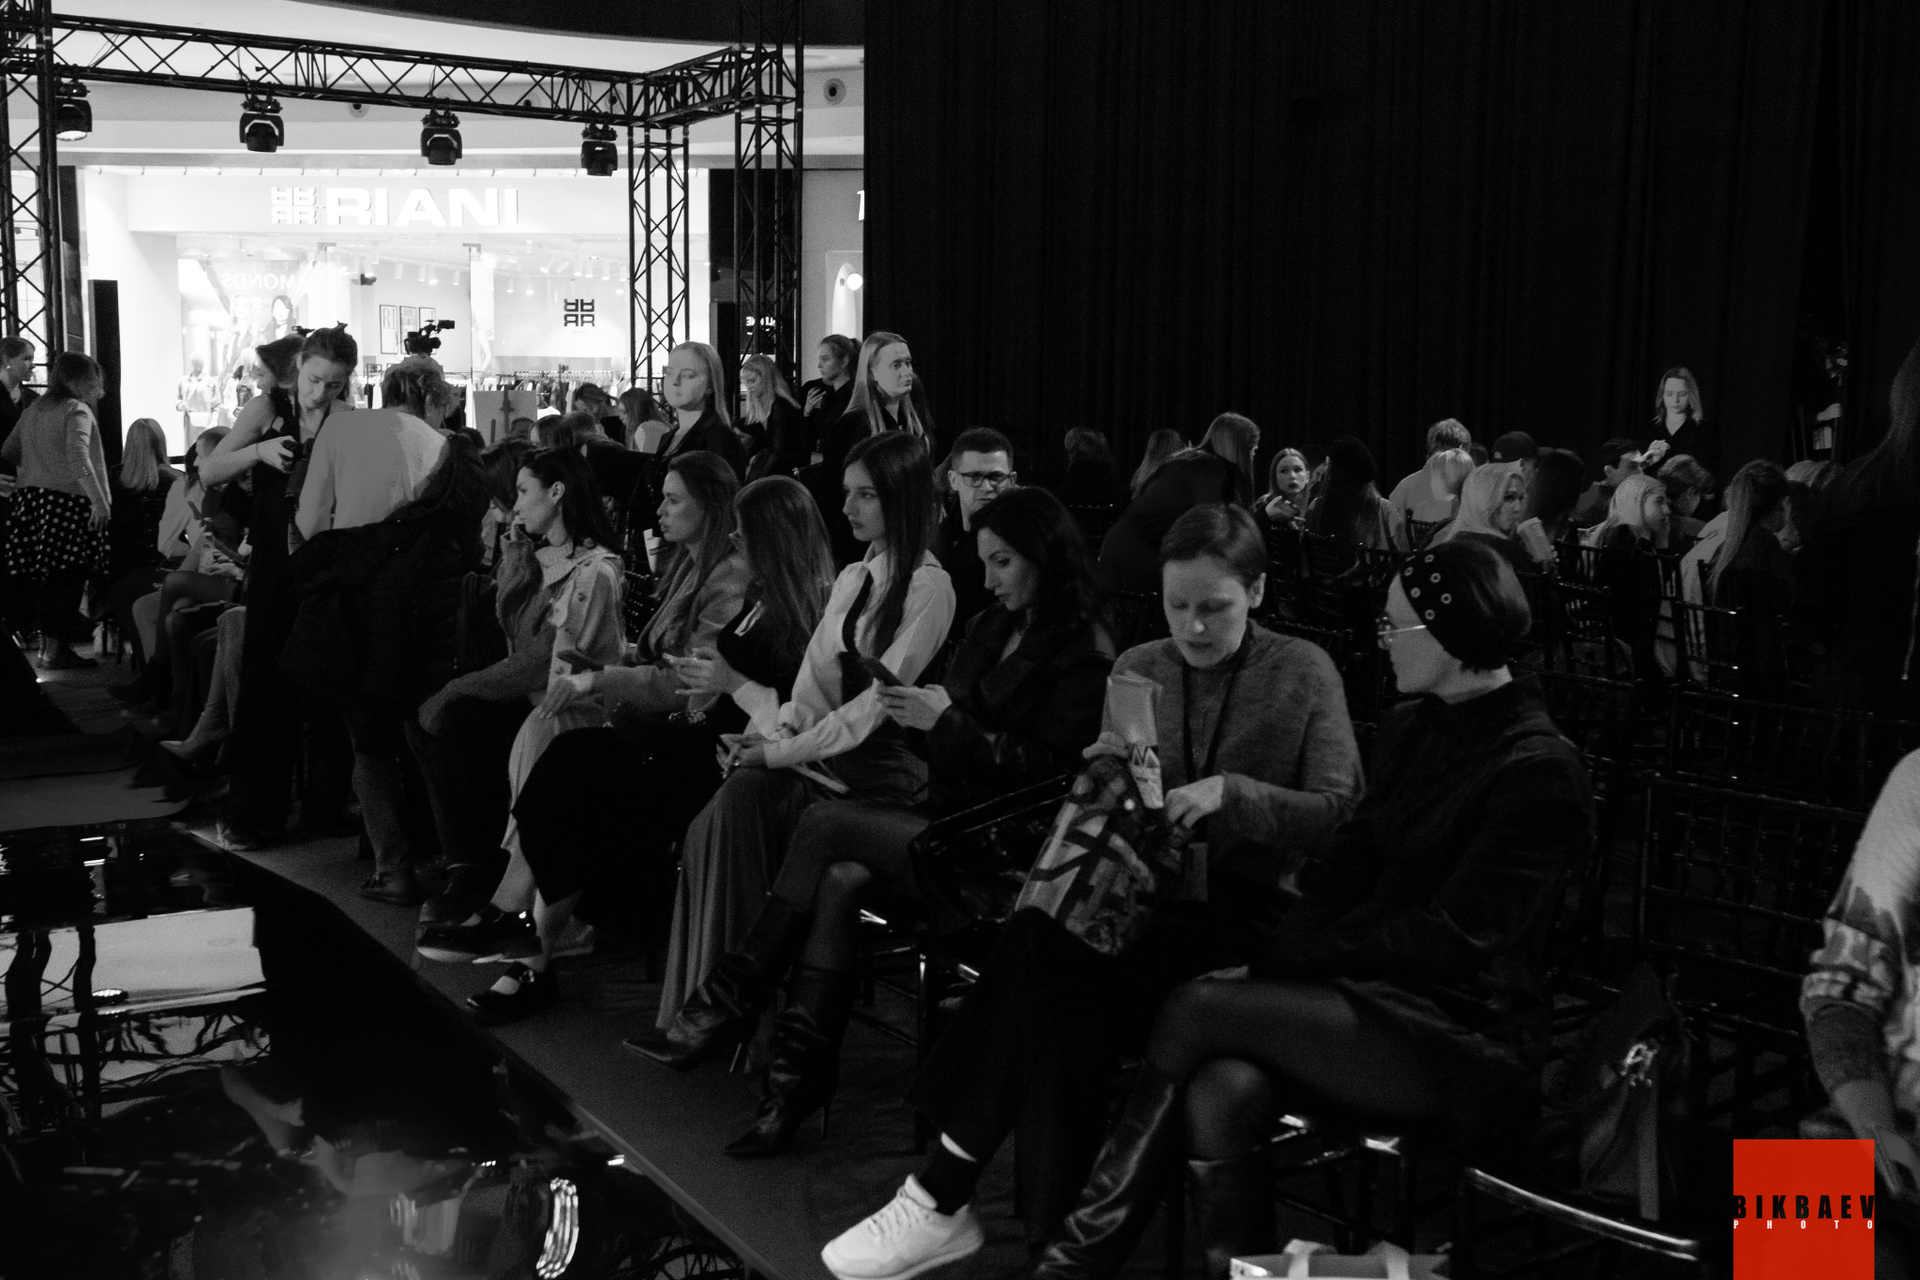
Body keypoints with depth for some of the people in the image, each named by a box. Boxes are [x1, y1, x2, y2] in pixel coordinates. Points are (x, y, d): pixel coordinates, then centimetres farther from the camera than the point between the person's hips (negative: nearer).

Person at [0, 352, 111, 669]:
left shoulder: (33, 409, 16)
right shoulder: (77, 410, -8)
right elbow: (77, 457, -22)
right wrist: (99, 500, -26)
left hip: (31, 498, 8)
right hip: (67, 500, -8)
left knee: (49, 577, 13)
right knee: (69, 578, -3)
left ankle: (47, 644, 18)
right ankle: (56, 649, -2)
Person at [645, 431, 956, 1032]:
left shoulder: (928, 586, -5)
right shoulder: (851, 578, 20)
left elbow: (881, 700, -12)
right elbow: (814, 678, 14)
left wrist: (787, 752, -15)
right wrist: (776, 730, -6)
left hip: (883, 767, -6)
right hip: (824, 751, 6)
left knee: (738, 807, -27)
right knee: (734, 803, -24)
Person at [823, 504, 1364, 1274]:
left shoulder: (1304, 673, 2)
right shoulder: (1136, 669, 13)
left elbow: (1343, 813, -4)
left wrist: (1232, 791, -19)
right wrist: (1103, 772, -9)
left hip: (1247, 907, -4)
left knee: (1043, 960, -30)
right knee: (1054, 988, -32)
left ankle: (943, 1197, -19)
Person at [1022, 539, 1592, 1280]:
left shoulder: (1538, 769, -13)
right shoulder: (1412, 727, 11)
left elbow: (1453, 935, -17)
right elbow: (1347, 870, 10)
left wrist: (1290, 959, -15)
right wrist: (1274, 960, -6)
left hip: (1470, 1038, -6)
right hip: (1379, 998, 7)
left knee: (1198, 1010, -22)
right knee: (1221, 1092, -26)